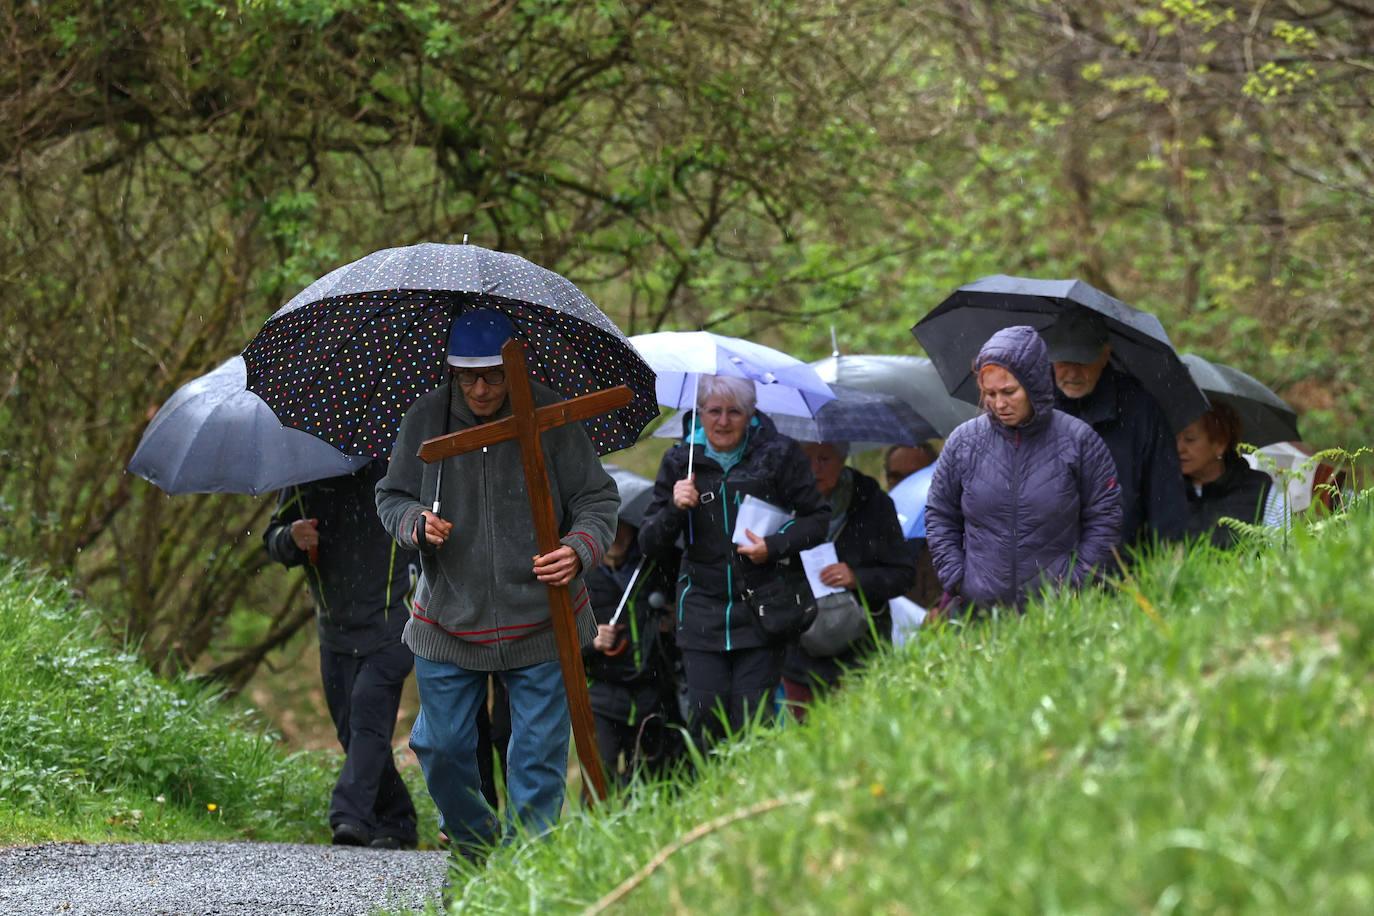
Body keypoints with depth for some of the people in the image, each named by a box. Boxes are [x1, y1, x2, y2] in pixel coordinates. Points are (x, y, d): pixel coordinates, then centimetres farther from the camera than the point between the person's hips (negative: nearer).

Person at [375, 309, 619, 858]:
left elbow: (598, 500, -3)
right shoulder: (424, 419, -2)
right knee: (441, 749, 9)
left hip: (538, 623, -2)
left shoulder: (550, 417, -8)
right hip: (449, 622, 2)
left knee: (538, 758, 1)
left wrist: (579, 550, -23)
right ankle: (473, 849, 33)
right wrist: (418, 524, -14)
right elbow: (391, 498, 9)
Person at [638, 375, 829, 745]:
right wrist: (674, 508, -12)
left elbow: (817, 519, 4)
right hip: (702, 612, 2)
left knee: (753, 718, -6)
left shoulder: (779, 454, 2)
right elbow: (648, 543, 8)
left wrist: (775, 547, -12)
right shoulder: (680, 461, 8)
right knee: (705, 714, -7)